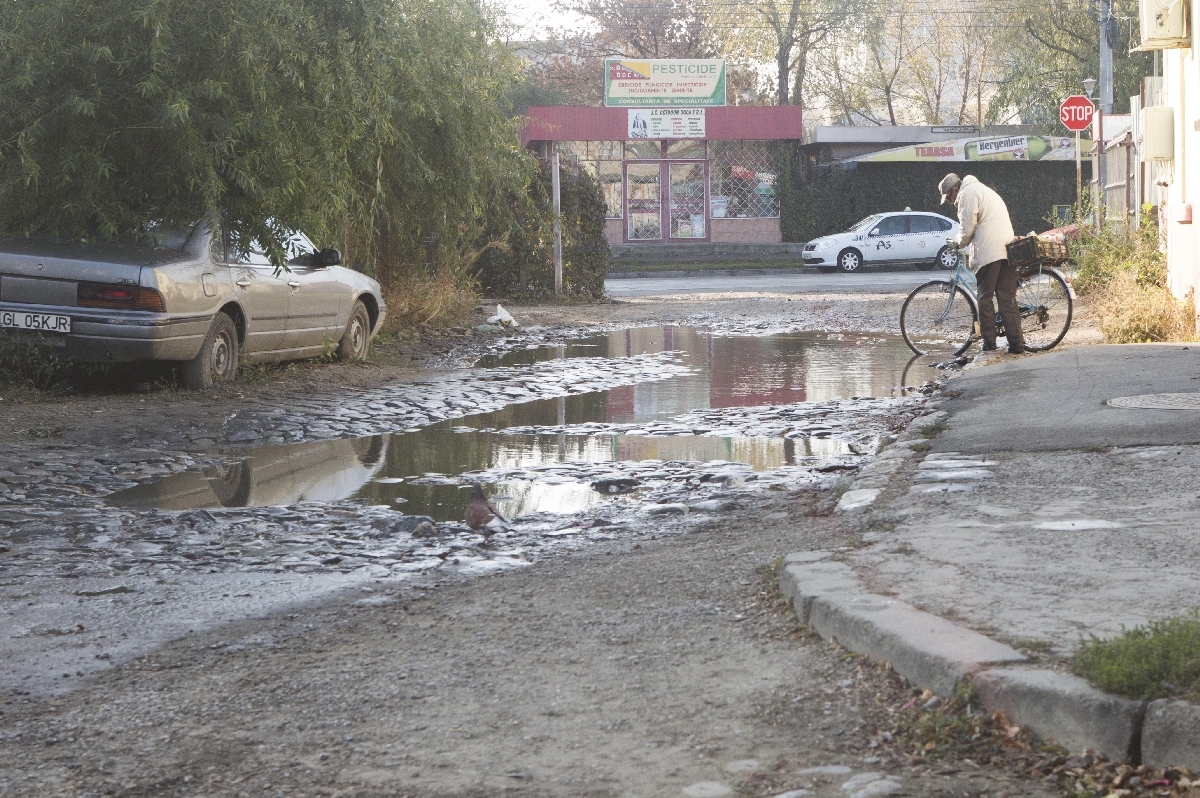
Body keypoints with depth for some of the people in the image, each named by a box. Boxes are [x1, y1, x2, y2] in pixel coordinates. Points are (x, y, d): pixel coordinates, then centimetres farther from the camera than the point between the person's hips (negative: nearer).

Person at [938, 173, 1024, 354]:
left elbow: (968, 228, -7)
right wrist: (962, 240, 23)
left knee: (985, 298, -1)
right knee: (1008, 299, 5)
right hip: (1006, 249, 8)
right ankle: (1016, 343, 0)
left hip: (988, 253, -8)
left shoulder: (966, 194, -2)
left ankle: (989, 342, -1)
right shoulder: (983, 190, 29)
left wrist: (957, 241, 10)